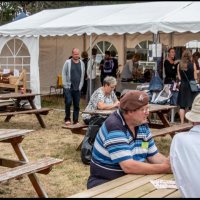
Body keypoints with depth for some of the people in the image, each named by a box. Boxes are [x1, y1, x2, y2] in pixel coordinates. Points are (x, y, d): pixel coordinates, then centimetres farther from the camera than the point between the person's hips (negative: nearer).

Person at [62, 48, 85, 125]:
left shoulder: (82, 63, 9)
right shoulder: (67, 62, 0)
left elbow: (82, 75, 11)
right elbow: (64, 74, -1)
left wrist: (80, 86, 5)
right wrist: (66, 85, -7)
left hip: (77, 88, 3)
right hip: (68, 87, -3)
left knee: (77, 105, 4)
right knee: (68, 102, -12)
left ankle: (75, 120, 13)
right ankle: (67, 118, 6)